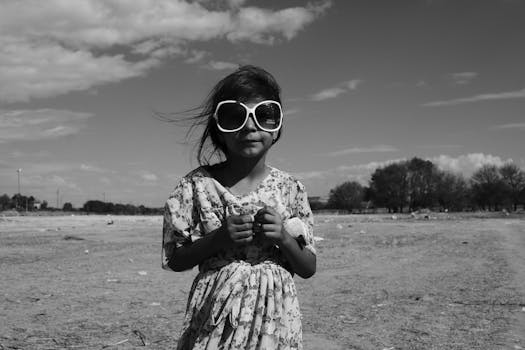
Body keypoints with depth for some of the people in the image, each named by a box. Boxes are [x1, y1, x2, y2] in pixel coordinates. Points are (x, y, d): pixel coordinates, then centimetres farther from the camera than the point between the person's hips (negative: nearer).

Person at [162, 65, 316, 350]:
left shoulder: (289, 188, -3)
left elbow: (308, 269, 3)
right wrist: (217, 239, -17)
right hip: (214, 317, -1)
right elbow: (174, 261, -2)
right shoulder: (197, 184, -6)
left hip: (275, 317, 1)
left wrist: (284, 238, -16)